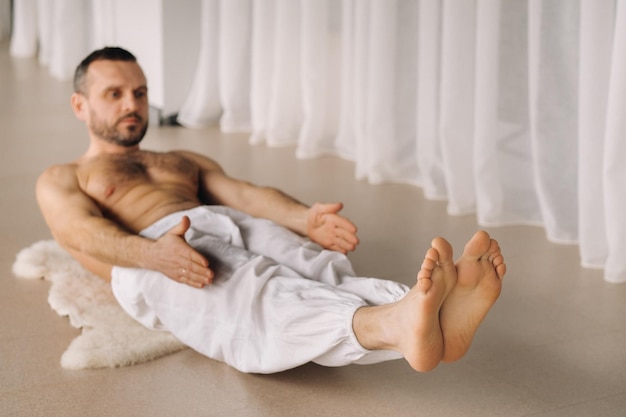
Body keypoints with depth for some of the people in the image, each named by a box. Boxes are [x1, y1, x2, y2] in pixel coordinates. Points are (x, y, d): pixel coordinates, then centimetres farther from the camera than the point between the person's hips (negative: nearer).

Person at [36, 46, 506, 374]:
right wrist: (153, 253, -24)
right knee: (254, 301, -37)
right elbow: (82, 232, 0)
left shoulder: (186, 161, 37)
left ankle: (440, 317, -59)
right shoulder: (60, 180, 24)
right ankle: (396, 325, -66)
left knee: (325, 274, -30)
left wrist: (305, 218, -8)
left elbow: (246, 193, 17)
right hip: (150, 258, -4)